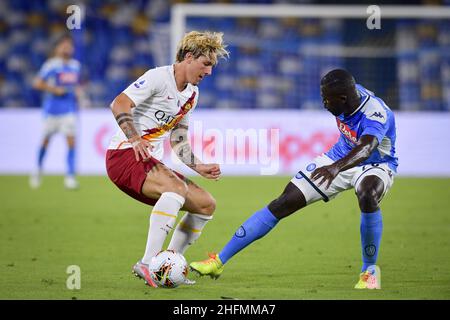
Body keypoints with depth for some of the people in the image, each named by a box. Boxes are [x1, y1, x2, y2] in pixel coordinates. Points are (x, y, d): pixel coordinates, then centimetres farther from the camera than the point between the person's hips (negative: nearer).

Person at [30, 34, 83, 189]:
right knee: (46, 139, 9)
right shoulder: (51, 64, -8)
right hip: (52, 108, -3)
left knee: (71, 140, -9)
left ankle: (70, 176, -9)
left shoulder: (76, 65, 9)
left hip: (70, 109, 3)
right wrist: (54, 89, -17)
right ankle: (38, 169, 31)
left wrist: (78, 92, 4)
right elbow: (37, 83, -10)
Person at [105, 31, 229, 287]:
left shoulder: (192, 94, 16)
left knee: (206, 204, 3)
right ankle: (148, 263, -39)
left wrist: (199, 167, 9)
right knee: (176, 187, -34)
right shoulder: (159, 77, -11)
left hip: (151, 162, 9)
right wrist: (135, 139, -32)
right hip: (124, 155, -9)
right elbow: (119, 105, -21)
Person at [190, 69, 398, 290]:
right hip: (340, 156, 6)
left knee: (367, 197, -41)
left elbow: (367, 148, -54)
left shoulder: (376, 114, -35)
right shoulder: (350, 91, -15)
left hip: (375, 166, -6)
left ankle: (370, 271, -19)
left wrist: (336, 167, -72)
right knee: (283, 204, -4)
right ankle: (219, 261, 2)